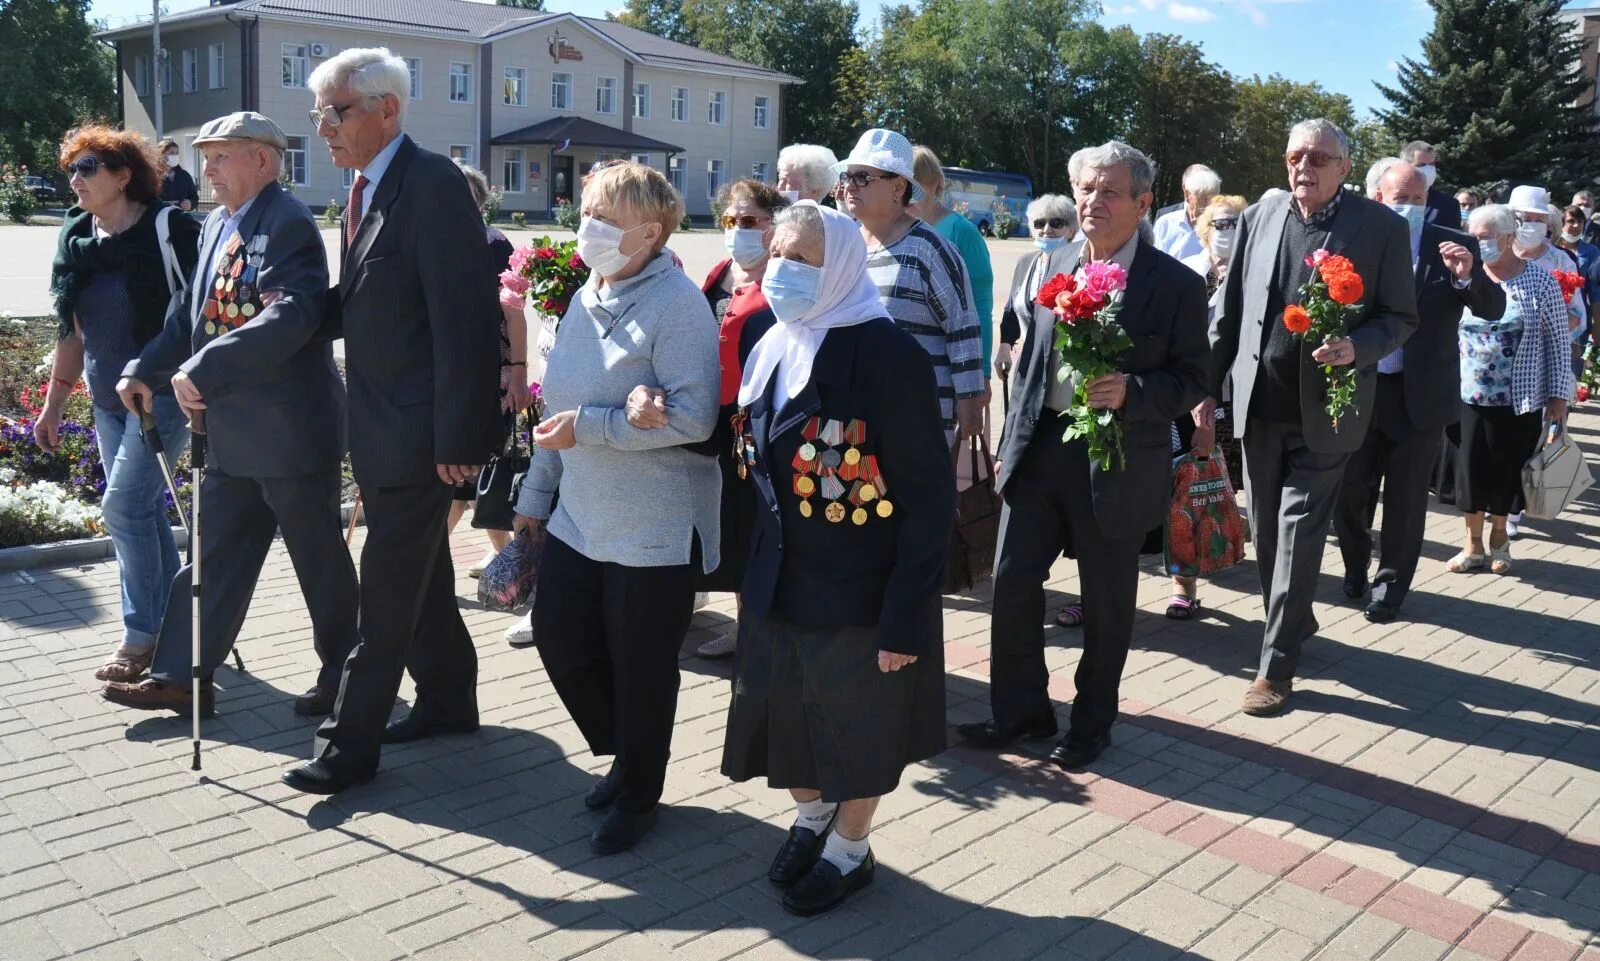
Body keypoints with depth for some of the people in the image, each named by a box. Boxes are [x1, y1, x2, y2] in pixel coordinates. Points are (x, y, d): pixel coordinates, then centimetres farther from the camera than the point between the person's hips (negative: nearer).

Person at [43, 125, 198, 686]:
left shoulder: (166, 228, -12)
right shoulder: (76, 240, 8)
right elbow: (73, 332, 15)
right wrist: (54, 404, 17)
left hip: (162, 393, -7)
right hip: (108, 402, 7)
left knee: (123, 507, -11)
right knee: (146, 512, 11)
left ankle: (142, 634, 4)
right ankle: (170, 628, 24)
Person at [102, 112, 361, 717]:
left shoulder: (287, 223, -15)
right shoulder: (217, 224, 12)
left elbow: (292, 315, -28)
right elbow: (193, 313, 17)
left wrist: (203, 371, -31)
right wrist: (146, 370, 4)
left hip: (290, 428, -8)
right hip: (232, 430, 8)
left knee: (318, 556, 6)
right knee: (215, 554, 14)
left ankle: (342, 672, 23)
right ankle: (180, 677, 23)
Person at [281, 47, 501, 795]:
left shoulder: (434, 186, -17)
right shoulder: (364, 188, 11)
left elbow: (460, 318, -20)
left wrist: (456, 439, -20)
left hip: (419, 430, -9)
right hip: (377, 425, 9)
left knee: (388, 591, -1)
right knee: (419, 576, 19)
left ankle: (350, 742, 8)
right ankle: (448, 700, 34)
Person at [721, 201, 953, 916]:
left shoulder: (888, 355, -18)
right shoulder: (772, 348, 3)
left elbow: (928, 500, -17)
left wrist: (905, 616, -19)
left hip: (861, 591, -6)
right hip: (779, 583, 6)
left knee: (858, 725, 13)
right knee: (787, 715, 19)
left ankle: (850, 850, 37)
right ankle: (811, 820, 46)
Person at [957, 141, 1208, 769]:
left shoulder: (1176, 285, -7)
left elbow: (1191, 380, -6)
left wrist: (1130, 392, -25)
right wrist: (1011, 445, 12)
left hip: (1117, 463, -4)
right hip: (1039, 451, 5)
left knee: (1107, 604, 9)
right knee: (1011, 583, 7)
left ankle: (1091, 724, 28)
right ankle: (1021, 710, 26)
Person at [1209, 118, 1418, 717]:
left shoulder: (1381, 227, -6)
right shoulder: (1259, 217, 4)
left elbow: (1401, 317, -2)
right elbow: (1231, 309, 8)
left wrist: (1356, 348, -22)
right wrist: (1208, 386, 6)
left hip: (1323, 409, -4)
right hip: (1259, 404, 4)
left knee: (1298, 532, -2)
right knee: (1265, 529, 14)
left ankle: (1277, 663, 6)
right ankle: (1293, 624, 35)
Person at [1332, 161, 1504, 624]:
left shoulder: (1454, 246, -3)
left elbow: (1494, 308, -5)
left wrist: (1467, 275, -24)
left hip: (1420, 395, 0)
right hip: (1358, 390, 1)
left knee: (1405, 499, 10)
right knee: (1348, 491, 10)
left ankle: (1390, 585, 26)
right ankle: (1356, 566, 36)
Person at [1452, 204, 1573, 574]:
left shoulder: (1540, 281, -6)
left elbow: (1558, 342, -3)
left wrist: (1558, 395, -5)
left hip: (1520, 400, -1)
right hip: (1469, 395, 2)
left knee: (1508, 470, 8)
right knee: (1471, 468, 5)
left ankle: (1499, 536, 28)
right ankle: (1473, 543, 19)